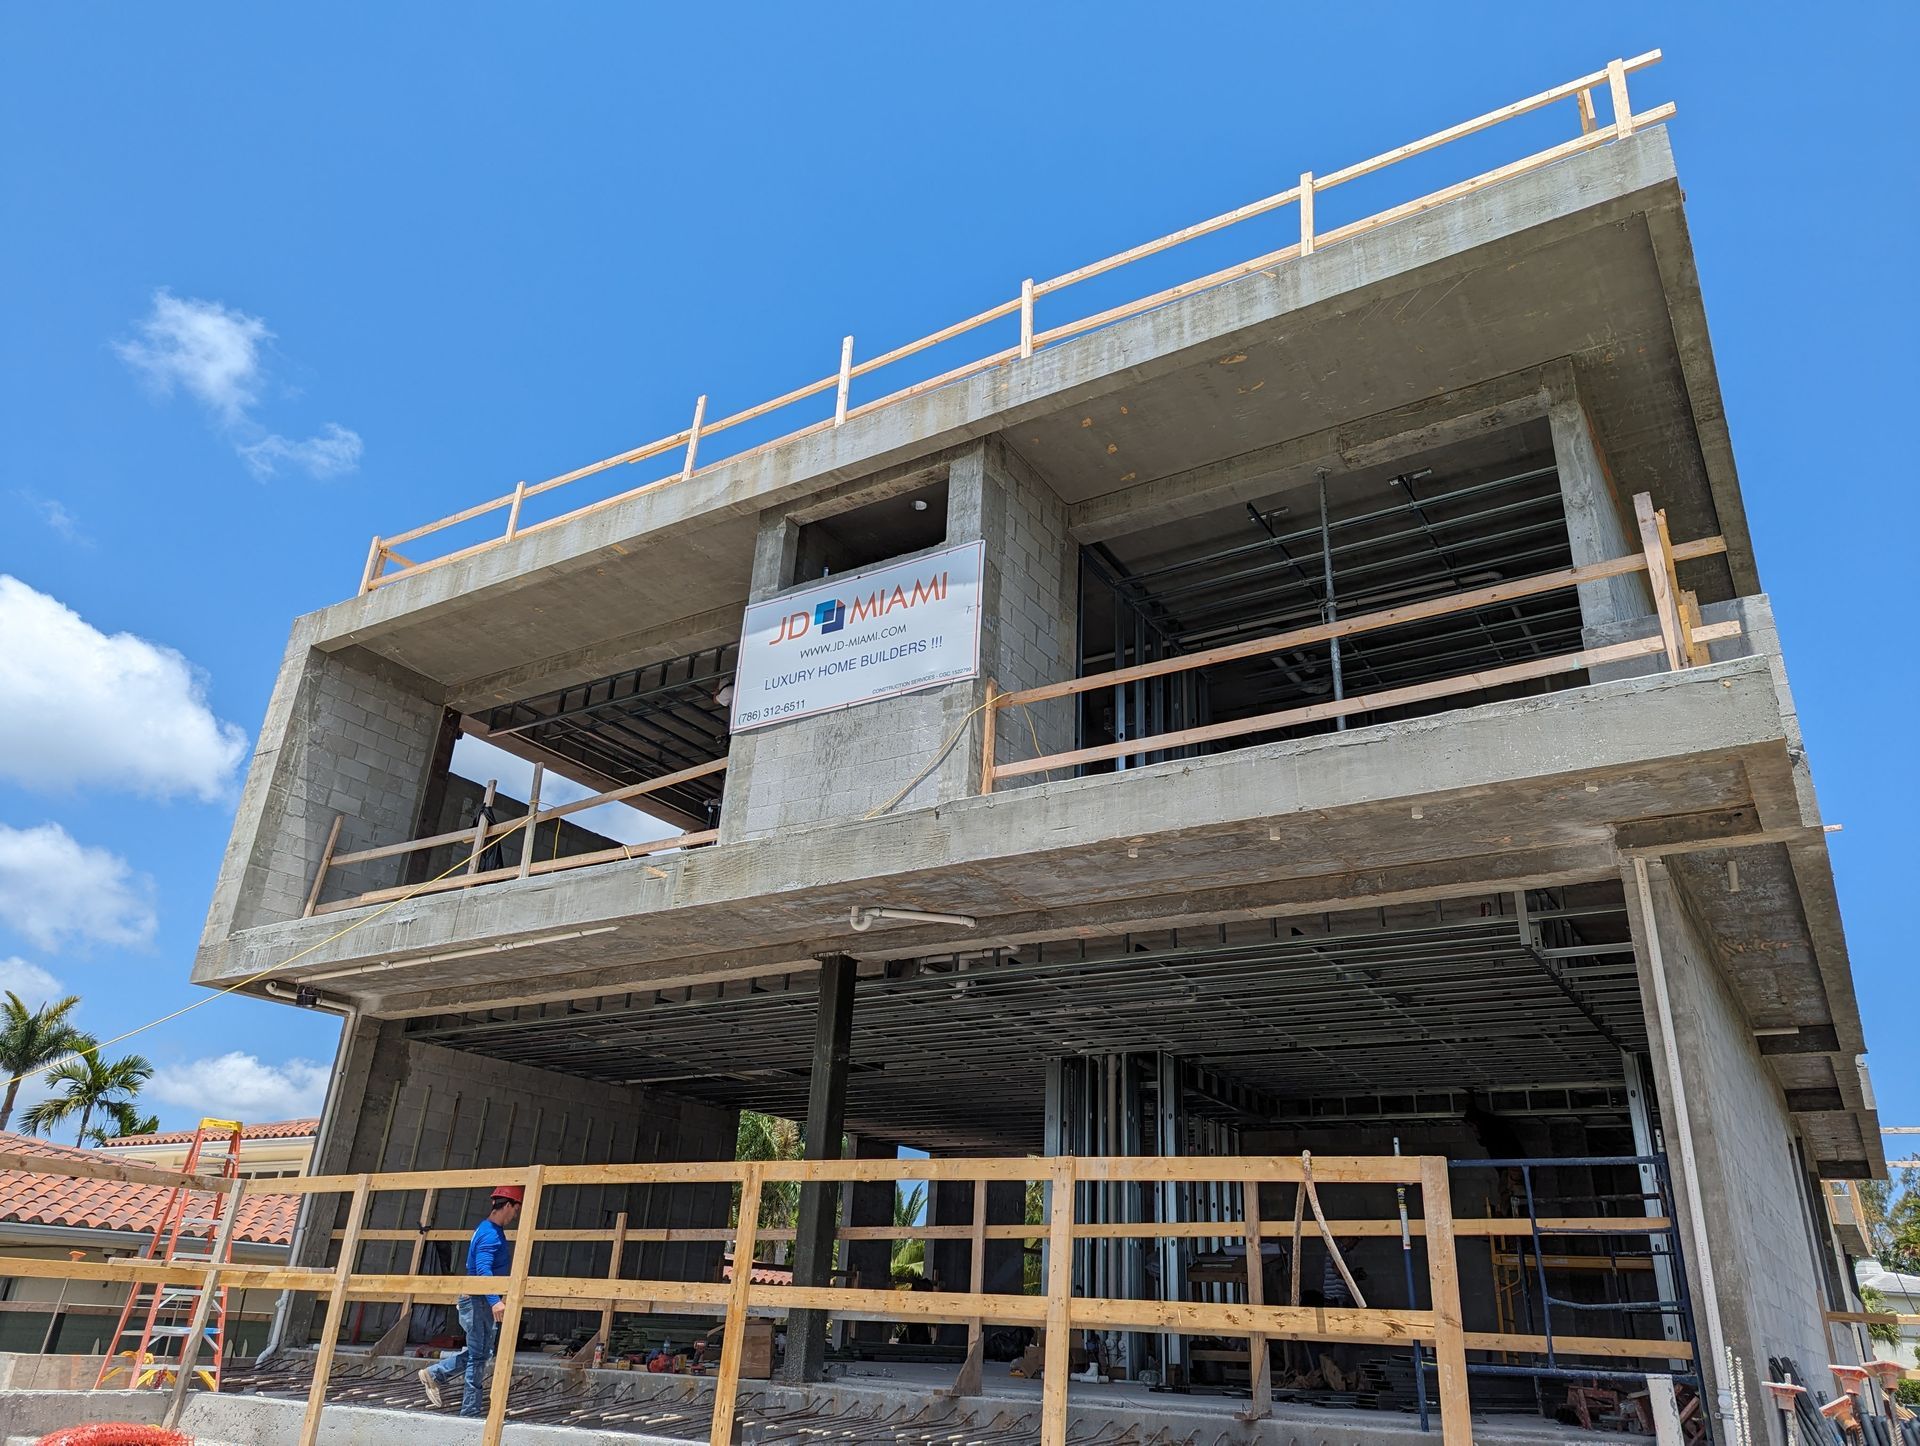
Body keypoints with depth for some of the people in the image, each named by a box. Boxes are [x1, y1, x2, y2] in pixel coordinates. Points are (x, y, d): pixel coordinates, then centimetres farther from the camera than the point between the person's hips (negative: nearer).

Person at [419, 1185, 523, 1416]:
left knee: (477, 1352, 20)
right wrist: (495, 1301, -42)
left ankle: (434, 1374, 27)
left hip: (480, 1300, 10)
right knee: (479, 1356, -1)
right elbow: (483, 1269, -32)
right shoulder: (490, 1234, -20)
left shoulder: (492, 1230, 12)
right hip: (479, 1301, -10)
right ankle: (471, 1412, 7)